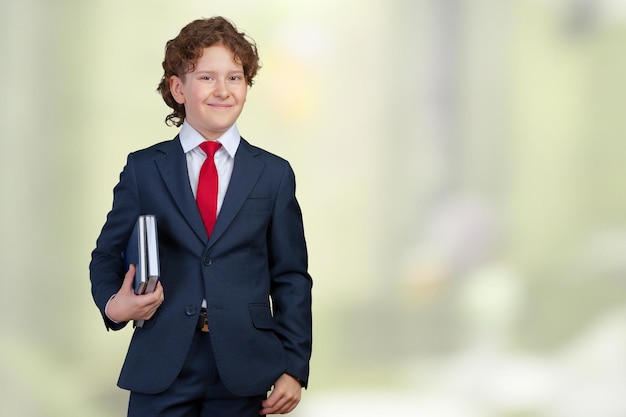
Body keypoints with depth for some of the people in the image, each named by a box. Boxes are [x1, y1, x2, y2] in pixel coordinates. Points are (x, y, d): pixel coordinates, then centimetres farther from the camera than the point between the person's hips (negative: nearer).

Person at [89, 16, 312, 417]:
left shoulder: (274, 174, 8)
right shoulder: (143, 169, 7)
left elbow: (291, 278, 6)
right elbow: (108, 255, 11)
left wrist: (294, 368, -1)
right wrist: (113, 304, -11)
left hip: (244, 368, 0)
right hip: (161, 367, 0)